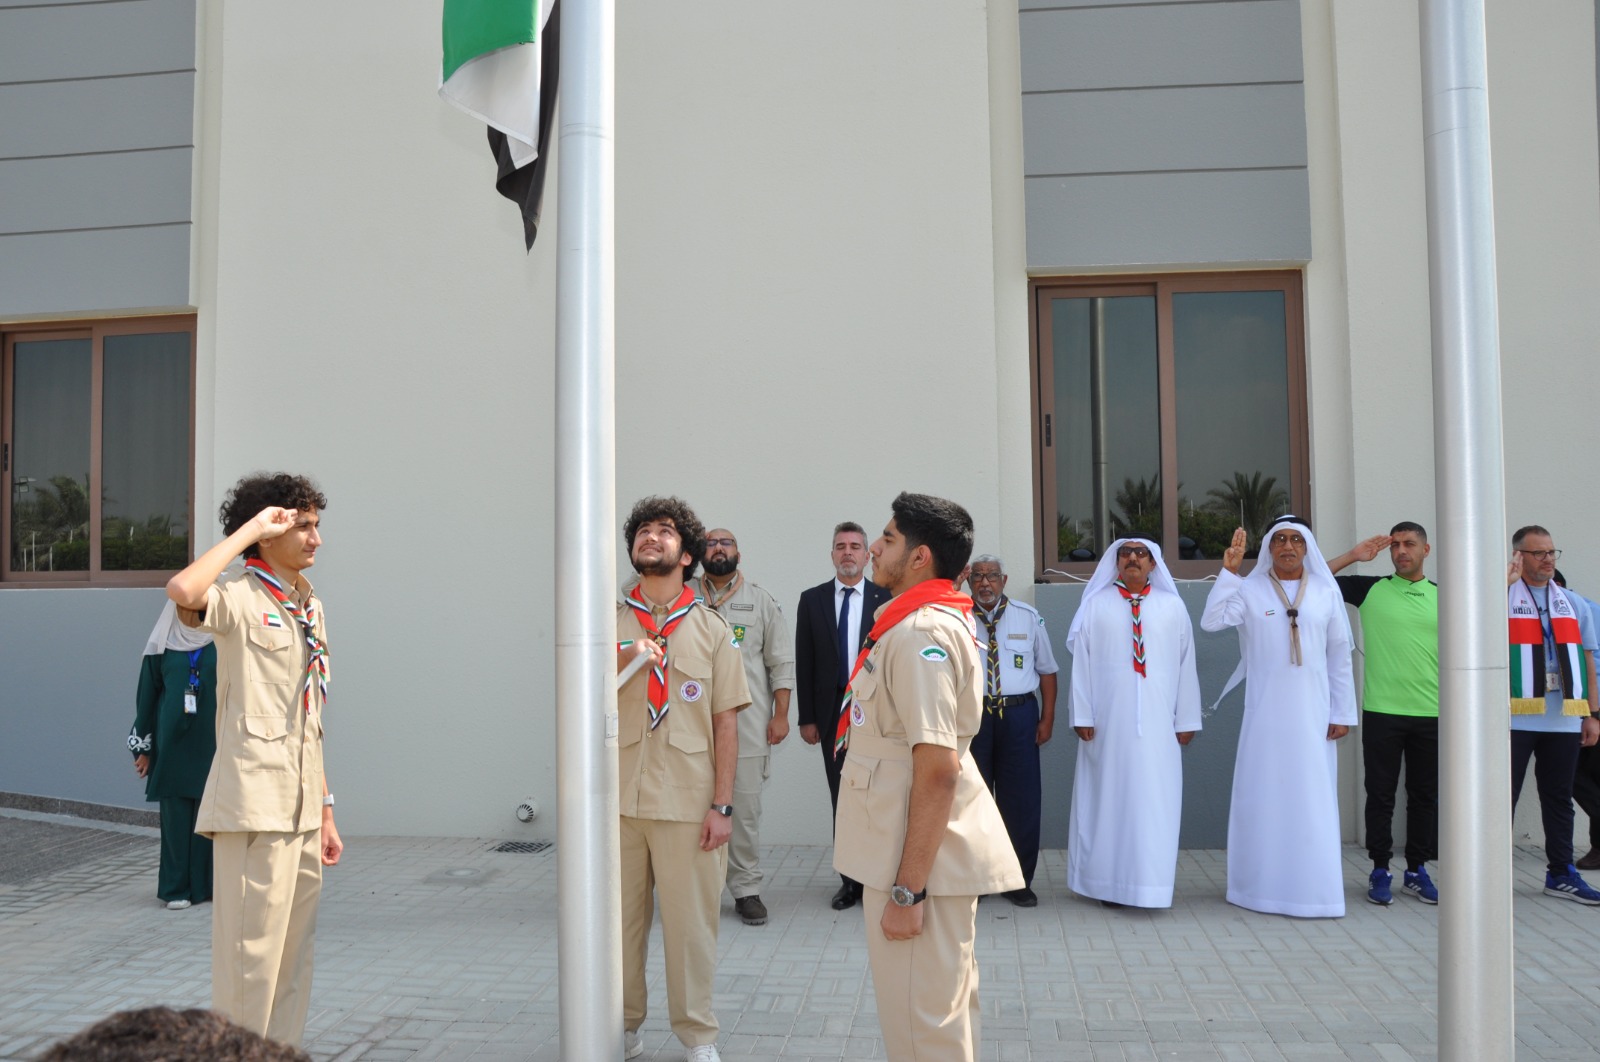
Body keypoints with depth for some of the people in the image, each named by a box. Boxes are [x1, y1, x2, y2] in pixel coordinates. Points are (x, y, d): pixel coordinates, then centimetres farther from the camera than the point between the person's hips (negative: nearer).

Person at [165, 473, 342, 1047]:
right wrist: (250, 530, -20)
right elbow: (182, 591, -34)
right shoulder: (239, 598, -7)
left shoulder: (311, 608, 15)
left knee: (293, 957, 15)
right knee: (250, 955, 0)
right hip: (253, 807, -8)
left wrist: (325, 811, 17)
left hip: (301, 812, 8)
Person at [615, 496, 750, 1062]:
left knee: (691, 920, 4)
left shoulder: (711, 629, 5)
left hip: (687, 802, -1)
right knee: (620, 916, 10)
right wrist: (622, 660, -15)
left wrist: (722, 804, -3)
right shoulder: (607, 622, 6)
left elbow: (726, 723, 3)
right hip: (617, 798, 1)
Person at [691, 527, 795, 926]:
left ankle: (746, 889, 14)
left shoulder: (761, 601, 8)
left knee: (745, 807, 3)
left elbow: (781, 661, 6)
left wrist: (780, 714, -1)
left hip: (749, 725, 0)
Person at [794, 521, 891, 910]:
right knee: (841, 799, 8)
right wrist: (806, 717, 0)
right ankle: (850, 880, 18)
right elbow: (804, 663, 5)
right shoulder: (812, 600, 6)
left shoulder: (887, 598, 1)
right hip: (833, 712, 2)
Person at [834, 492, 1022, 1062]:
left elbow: (938, 769, -25)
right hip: (932, 857, 10)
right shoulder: (926, 621, 14)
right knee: (944, 1011, 21)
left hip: (923, 861, -10)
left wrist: (907, 889, -22)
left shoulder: (920, 633, -19)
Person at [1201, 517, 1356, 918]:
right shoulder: (1249, 590, 0)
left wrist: (1343, 712, 6)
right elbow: (1211, 621, -15)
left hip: (1313, 713, 1)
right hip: (1264, 712, -1)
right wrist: (1228, 571, -18)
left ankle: (1314, 887, 12)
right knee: (1262, 796, 4)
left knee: (1314, 797, 3)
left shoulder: (1327, 592, 5)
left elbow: (1340, 656, 7)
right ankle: (1262, 884, 14)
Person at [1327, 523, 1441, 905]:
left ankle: (1417, 870, 22)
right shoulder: (1370, 589, 2)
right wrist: (1352, 556, -6)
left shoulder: (1443, 597, 7)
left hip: (1431, 715, 2)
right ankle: (1380, 871, 14)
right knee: (1381, 794, 4)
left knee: (1425, 795, 10)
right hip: (1381, 712, -2)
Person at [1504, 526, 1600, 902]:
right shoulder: (1502, 596, 0)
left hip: (1564, 719, 5)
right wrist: (1506, 582, -23)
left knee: (1559, 798, 13)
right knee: (1503, 798, 0)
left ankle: (1561, 874, 23)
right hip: (1515, 718, -5)